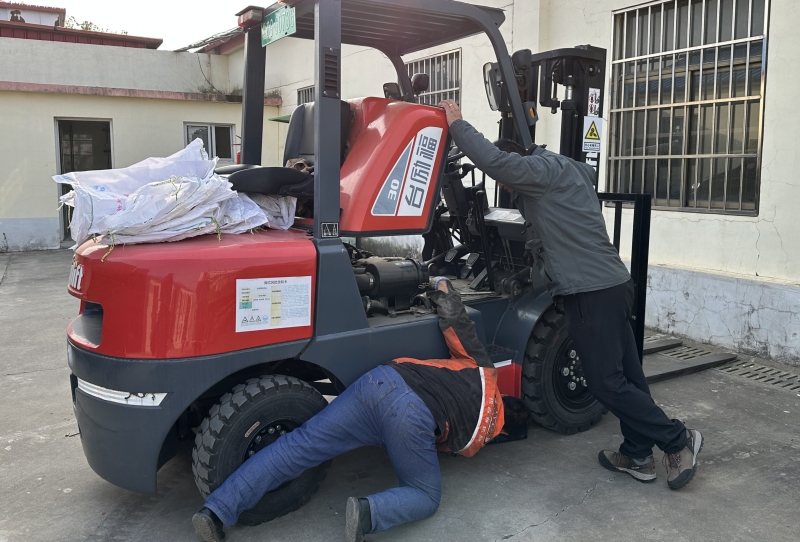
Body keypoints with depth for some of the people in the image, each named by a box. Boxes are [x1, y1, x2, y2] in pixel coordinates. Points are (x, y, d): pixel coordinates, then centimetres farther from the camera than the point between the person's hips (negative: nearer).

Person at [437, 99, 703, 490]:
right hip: (612, 285, 10)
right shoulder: (563, 172, 22)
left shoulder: (545, 170, -8)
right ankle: (637, 456, 21)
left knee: (606, 382, -4)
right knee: (625, 376, 12)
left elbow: (493, 160, -22)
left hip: (591, 292, -10)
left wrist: (456, 123, -10)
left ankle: (677, 440, 6)